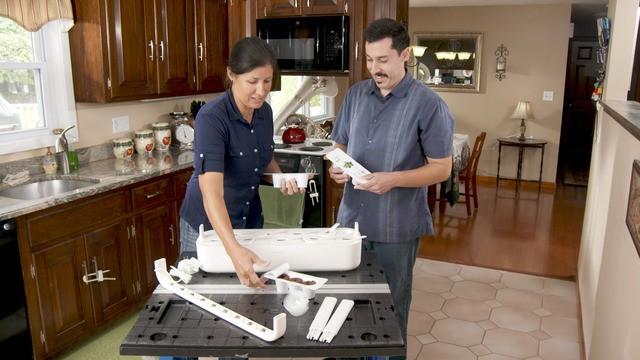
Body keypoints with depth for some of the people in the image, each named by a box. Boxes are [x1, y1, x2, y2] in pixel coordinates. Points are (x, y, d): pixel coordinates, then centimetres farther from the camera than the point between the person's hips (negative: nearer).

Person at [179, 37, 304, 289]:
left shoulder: (265, 112, -7)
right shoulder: (212, 118, -27)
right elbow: (211, 191, -38)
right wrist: (234, 249, -51)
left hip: (250, 218, 6)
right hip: (208, 224, -6)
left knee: (252, 283, 21)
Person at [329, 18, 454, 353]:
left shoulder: (429, 105, -13)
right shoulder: (356, 93, 4)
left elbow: (442, 168, -11)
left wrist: (392, 179, -25)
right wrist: (337, 167, -10)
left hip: (396, 227, -5)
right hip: (352, 218, 5)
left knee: (390, 308, 13)